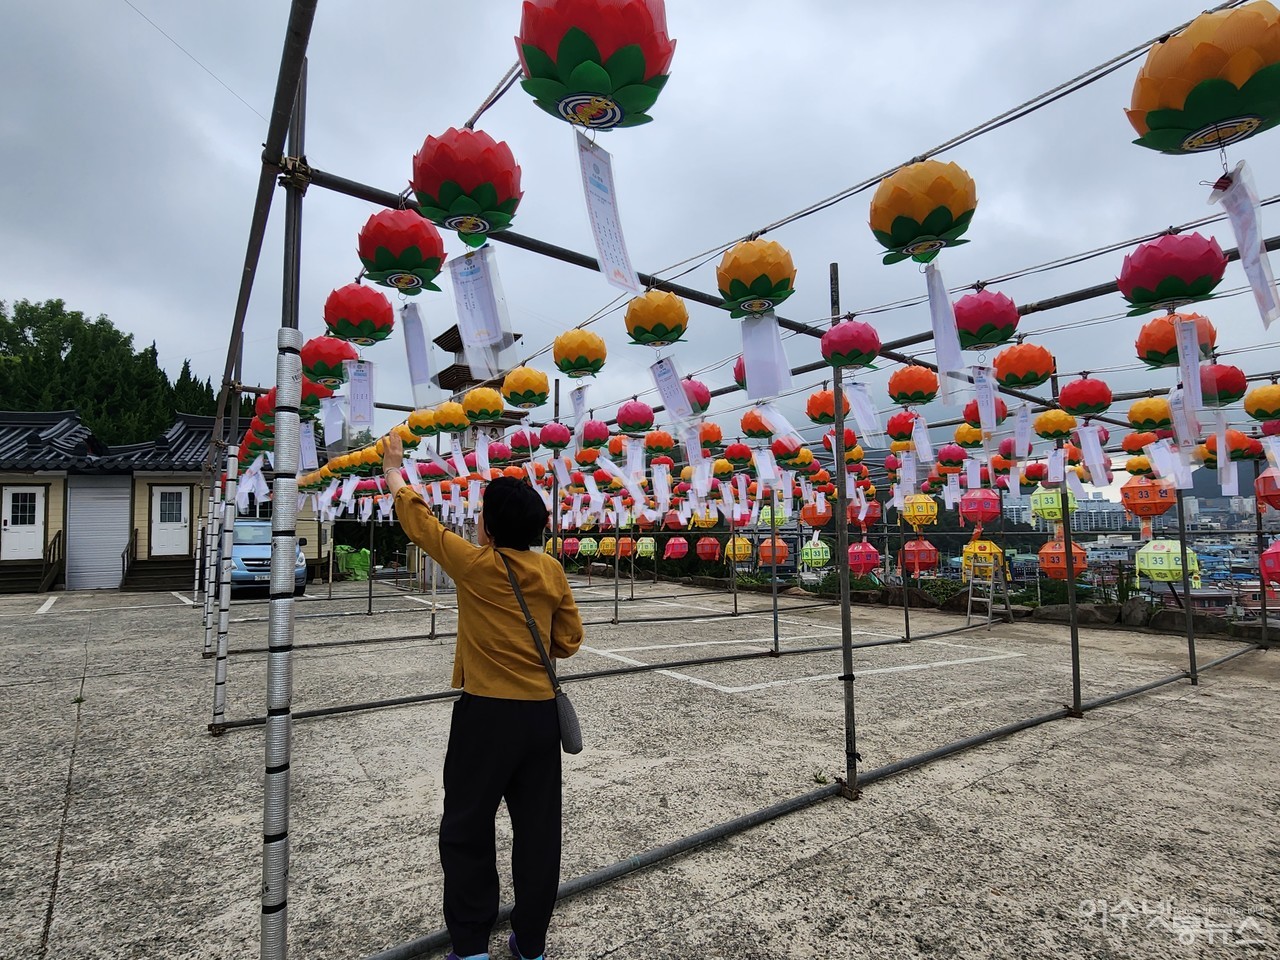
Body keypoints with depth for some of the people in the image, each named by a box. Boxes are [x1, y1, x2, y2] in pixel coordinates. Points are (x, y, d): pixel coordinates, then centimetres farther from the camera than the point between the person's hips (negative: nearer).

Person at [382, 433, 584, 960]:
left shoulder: (474, 564, -10)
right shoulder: (552, 571, 0)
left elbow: (418, 518, 4)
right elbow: (569, 640, 5)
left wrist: (394, 471, 18)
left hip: (487, 713, -4)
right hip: (541, 713, 5)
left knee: (466, 832, 13)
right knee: (538, 831, 14)